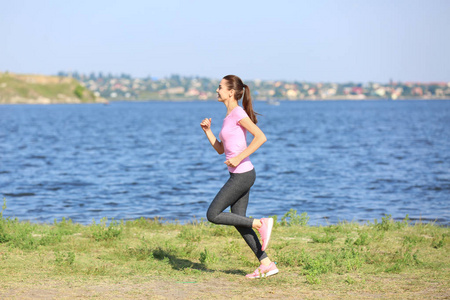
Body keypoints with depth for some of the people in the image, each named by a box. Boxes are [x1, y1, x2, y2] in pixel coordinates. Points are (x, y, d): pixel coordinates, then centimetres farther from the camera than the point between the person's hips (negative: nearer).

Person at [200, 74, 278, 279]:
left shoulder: (238, 113, -12)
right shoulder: (229, 116, 16)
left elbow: (260, 137, -21)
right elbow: (220, 149, 21)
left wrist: (239, 158, -23)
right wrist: (207, 130, 10)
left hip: (242, 175, -10)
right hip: (239, 175, 10)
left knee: (213, 215, -6)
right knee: (238, 221, 10)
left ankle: (261, 224, -4)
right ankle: (266, 264, 10)